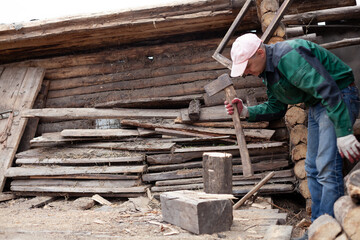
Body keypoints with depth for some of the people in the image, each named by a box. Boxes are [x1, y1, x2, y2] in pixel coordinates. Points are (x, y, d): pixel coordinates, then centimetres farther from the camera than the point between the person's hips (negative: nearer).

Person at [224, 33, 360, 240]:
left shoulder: (290, 58, -26)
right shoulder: (267, 71, 6)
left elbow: (328, 90, -31)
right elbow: (276, 108, 14)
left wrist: (343, 133, -32)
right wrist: (247, 111, -1)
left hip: (339, 99, -10)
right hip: (317, 105, 10)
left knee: (328, 168, -15)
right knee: (313, 169, 10)